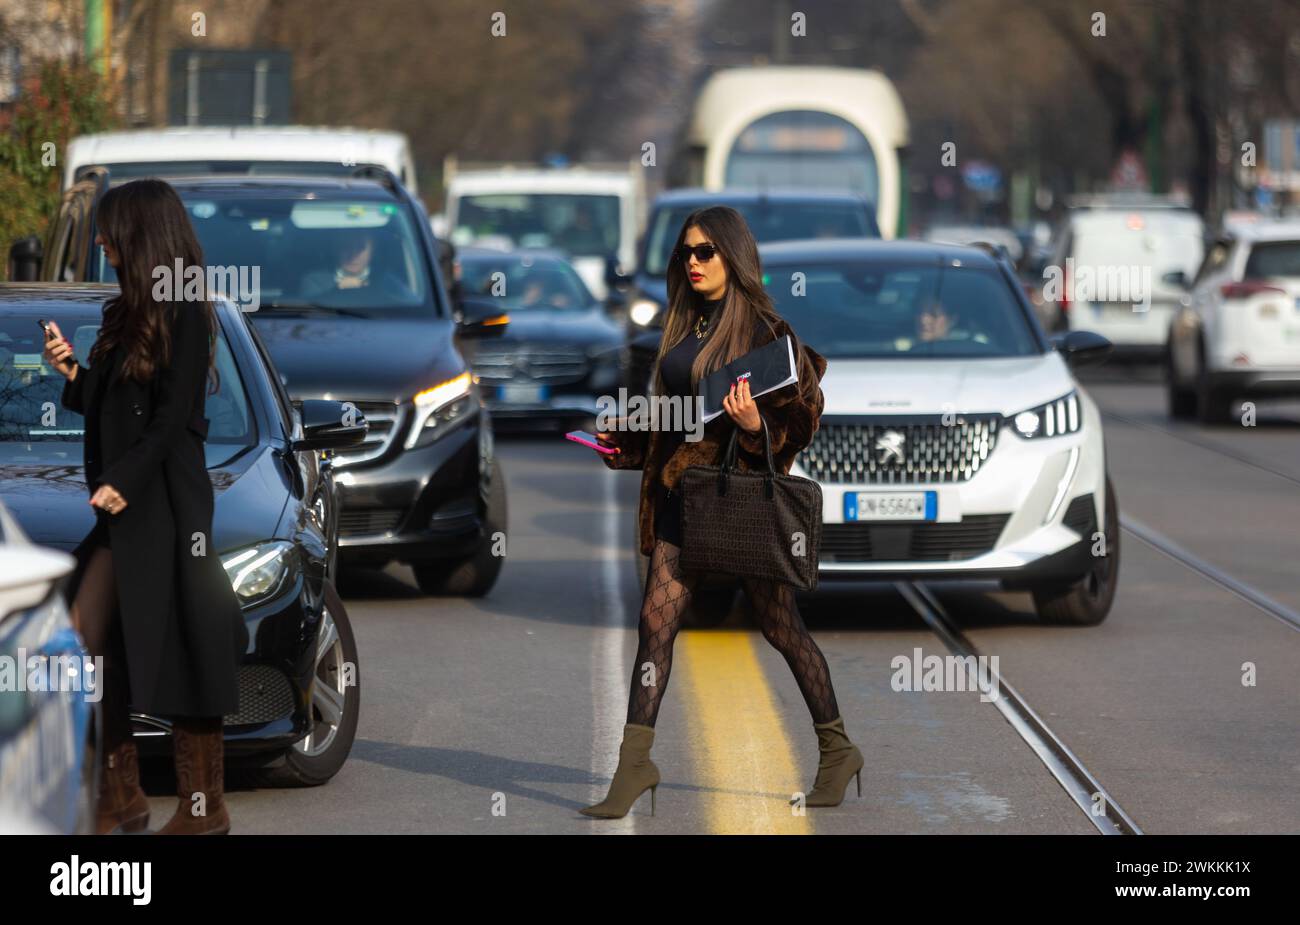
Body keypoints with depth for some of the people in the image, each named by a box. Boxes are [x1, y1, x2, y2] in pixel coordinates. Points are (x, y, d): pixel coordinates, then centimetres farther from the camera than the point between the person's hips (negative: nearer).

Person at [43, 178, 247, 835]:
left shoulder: (185, 313, -10)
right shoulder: (129, 312, 15)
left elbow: (174, 415, -16)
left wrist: (124, 482, -21)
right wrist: (71, 371, 3)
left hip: (164, 503, -9)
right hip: (123, 506, 9)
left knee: (175, 654, -4)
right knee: (90, 644, 6)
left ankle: (203, 808, 4)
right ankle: (122, 798, 13)